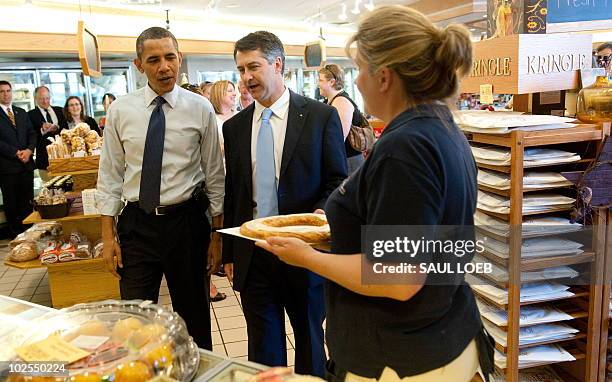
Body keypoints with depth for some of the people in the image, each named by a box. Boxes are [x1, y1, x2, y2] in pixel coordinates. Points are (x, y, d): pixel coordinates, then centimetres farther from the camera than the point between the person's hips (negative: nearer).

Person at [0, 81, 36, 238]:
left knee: (27, 200, 8)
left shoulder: (21, 112, 14)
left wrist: (29, 150, -6)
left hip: (26, 163, 4)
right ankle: (16, 234, 14)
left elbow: (32, 134, 12)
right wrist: (16, 153, -14)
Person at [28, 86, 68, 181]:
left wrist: (56, 128, -14)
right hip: (45, 158, -3)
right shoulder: (31, 114, 2)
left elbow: (66, 129, 5)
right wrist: (42, 130, -20)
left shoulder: (59, 110, 14)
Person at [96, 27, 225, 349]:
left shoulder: (200, 109, -4)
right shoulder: (120, 110, 0)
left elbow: (215, 175, -1)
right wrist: (108, 236, 0)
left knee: (194, 315, 15)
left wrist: (218, 233, 0)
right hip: (136, 223, 1)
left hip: (186, 222, -1)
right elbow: (110, 176, 3)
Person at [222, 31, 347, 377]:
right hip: (252, 254, 3)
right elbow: (232, 193, 11)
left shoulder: (321, 116, -5)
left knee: (310, 339, 17)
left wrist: (321, 213, -22)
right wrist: (229, 254, 12)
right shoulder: (234, 127, 7)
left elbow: (339, 181, -2)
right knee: (263, 347, 14)